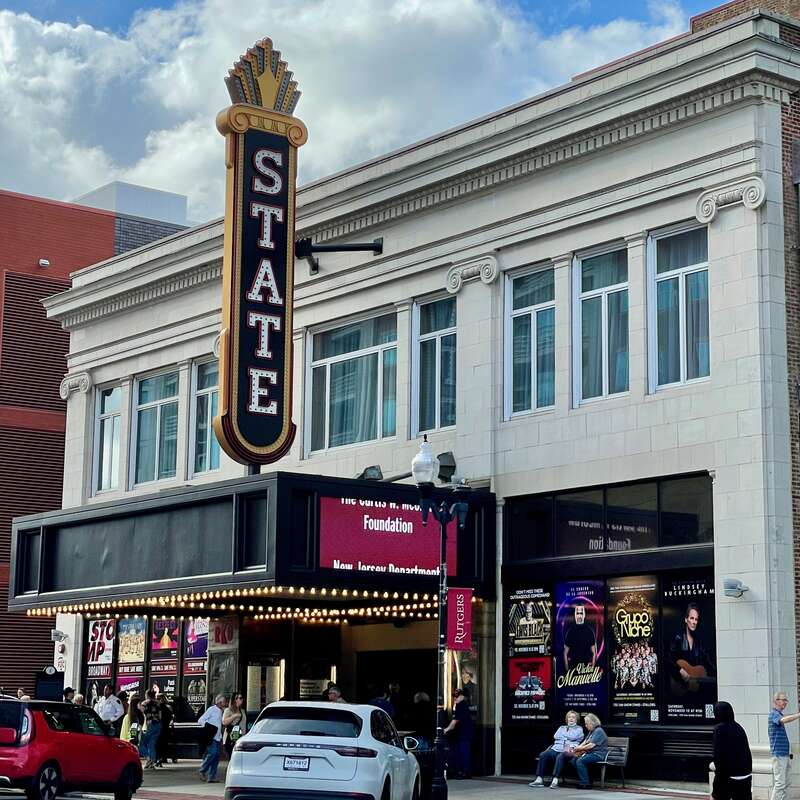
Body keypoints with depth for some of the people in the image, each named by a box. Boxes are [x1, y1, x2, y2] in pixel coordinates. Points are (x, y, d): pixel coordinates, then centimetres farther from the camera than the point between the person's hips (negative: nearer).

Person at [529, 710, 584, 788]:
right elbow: (555, 736, 12)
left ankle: (555, 781, -46)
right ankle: (539, 779, -29)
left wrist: (563, 735, 10)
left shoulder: (579, 729, 16)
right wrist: (567, 737, 4)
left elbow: (573, 737, -3)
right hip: (556, 749, 5)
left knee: (560, 757, -40)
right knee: (543, 755, -24)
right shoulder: (562, 728, 29)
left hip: (568, 751, -5)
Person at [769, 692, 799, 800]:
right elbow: (784, 720, -34)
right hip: (778, 753, -10)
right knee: (780, 783, -11)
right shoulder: (773, 714, -14)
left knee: (787, 781, 13)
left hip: (784, 753, 10)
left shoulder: (779, 714, 16)